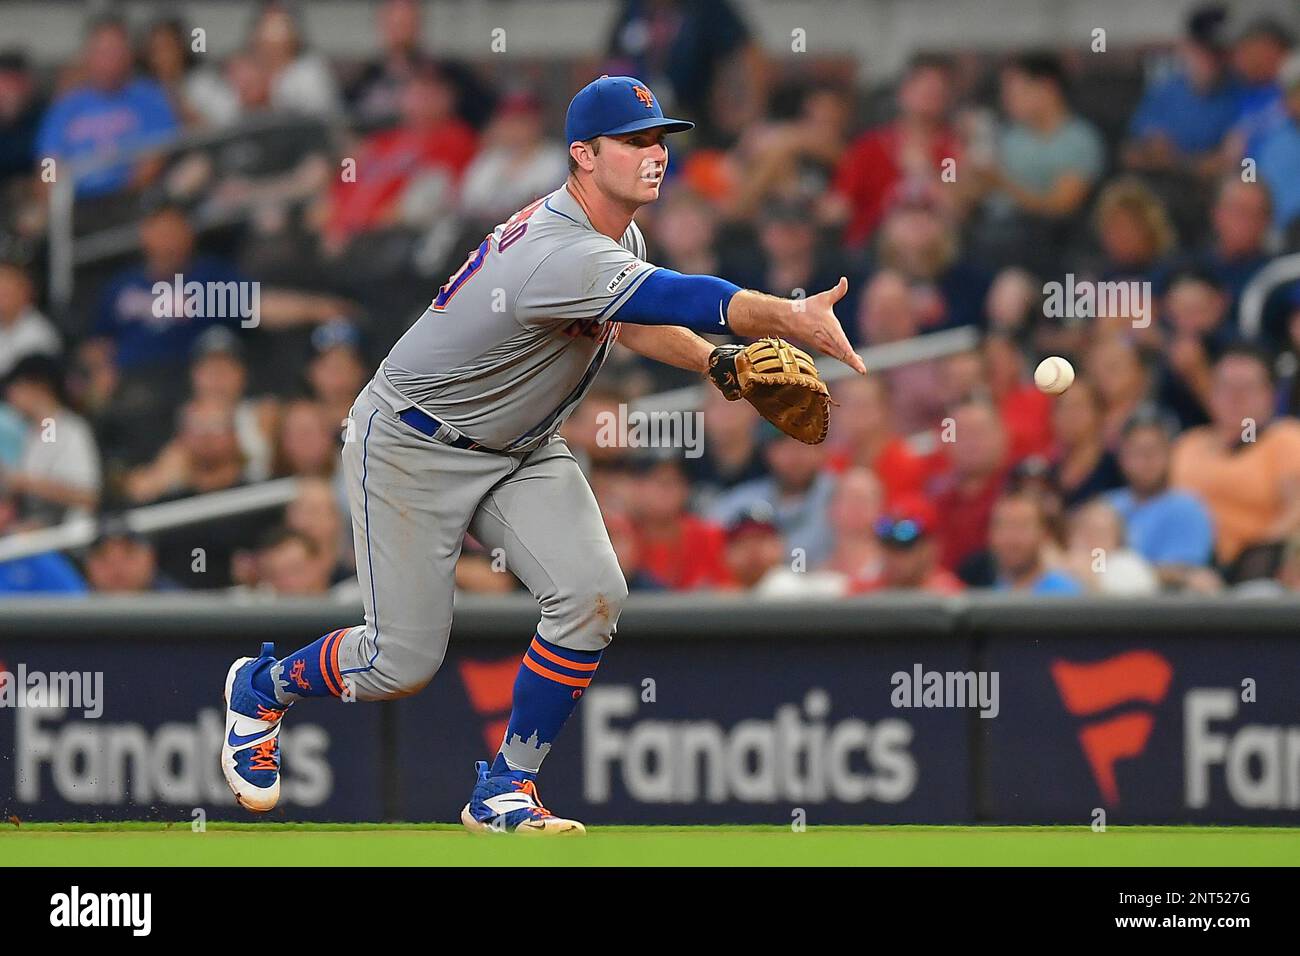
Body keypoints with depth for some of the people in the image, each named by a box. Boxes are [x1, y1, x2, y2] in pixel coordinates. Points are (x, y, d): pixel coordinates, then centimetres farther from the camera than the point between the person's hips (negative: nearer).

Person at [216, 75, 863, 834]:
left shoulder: (618, 234, -2)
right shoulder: (564, 255, -33)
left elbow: (630, 318, 16)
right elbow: (683, 298, -45)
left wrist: (719, 362, -1)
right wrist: (789, 318, -56)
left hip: (521, 453, 8)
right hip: (413, 450, -8)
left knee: (592, 594, -14)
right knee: (403, 662, -5)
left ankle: (504, 792, -1)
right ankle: (262, 688, 28)